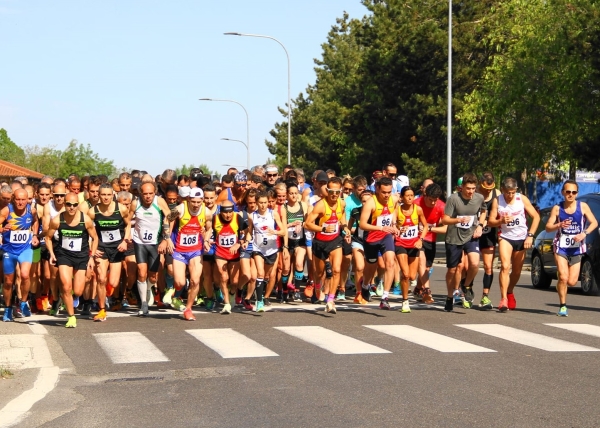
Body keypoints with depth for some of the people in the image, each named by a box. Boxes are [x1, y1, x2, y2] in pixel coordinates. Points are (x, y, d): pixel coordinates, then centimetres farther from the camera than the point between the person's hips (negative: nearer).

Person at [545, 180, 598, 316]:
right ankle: (563, 306, 0)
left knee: (572, 282, -1)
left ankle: (559, 287, 34)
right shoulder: (557, 208, -2)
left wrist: (584, 233, -18)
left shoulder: (582, 206, -3)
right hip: (561, 247, -1)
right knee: (563, 277, -15)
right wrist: (559, 225, -23)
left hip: (576, 249, 1)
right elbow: (548, 227, -2)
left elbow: (594, 223, -1)